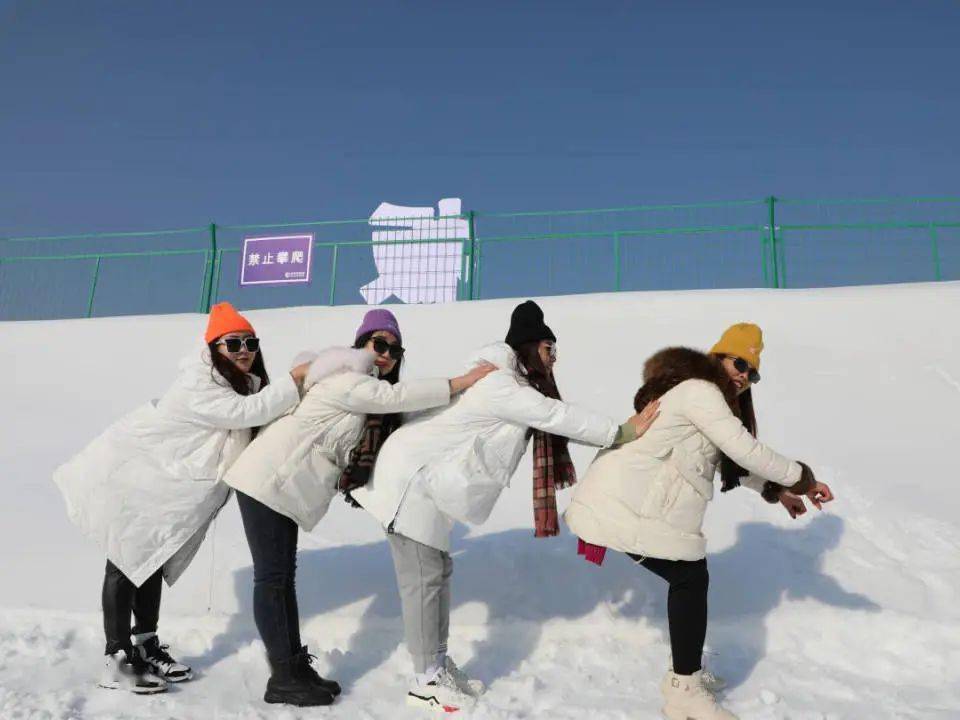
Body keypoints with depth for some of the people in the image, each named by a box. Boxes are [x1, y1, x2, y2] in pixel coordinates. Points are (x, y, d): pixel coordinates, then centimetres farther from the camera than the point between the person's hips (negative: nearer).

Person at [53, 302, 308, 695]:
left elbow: (258, 425, -1)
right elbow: (248, 412, -41)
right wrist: (295, 377, -38)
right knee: (126, 563, -1)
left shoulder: (241, 382, 1)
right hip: (132, 477, -9)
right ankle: (118, 660, 8)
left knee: (153, 560, 17)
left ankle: (146, 645, 29)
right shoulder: (196, 385, -30)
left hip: (163, 483, 9)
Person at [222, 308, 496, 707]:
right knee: (271, 578, -5)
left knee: (284, 576, 11)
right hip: (268, 480, -10)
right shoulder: (345, 379, -15)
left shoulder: (363, 389, 19)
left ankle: (296, 666, 15)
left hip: (285, 487, 10)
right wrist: (461, 382, -23)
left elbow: (395, 417, 13)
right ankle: (282, 679, -1)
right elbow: (395, 396, -25)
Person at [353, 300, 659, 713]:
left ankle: (439, 665, 23)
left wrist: (618, 434, 9)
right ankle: (426, 682, 3)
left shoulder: (512, 387, 15)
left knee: (438, 571, 14)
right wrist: (622, 432, -17)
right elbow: (557, 417, -22)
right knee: (422, 579, -6)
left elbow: (555, 421, 15)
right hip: (411, 477, -11)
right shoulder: (498, 385, -19)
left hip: (424, 478, 11)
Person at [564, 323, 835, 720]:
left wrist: (775, 490, 19)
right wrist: (801, 478, -8)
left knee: (690, 576, 17)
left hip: (630, 498, 11)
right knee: (690, 578, -4)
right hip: (630, 505, -11)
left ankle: (686, 673, 28)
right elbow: (746, 451, -19)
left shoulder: (702, 396, 20)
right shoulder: (700, 391, -14)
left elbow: (732, 461, 26)